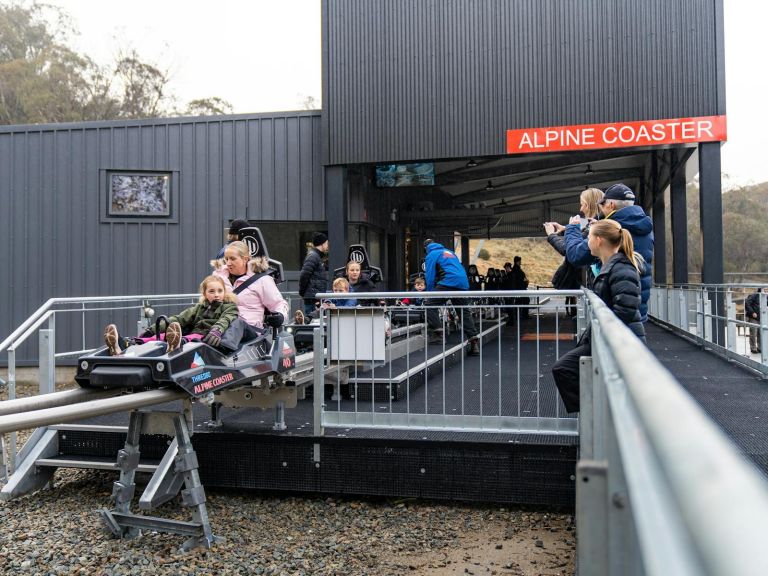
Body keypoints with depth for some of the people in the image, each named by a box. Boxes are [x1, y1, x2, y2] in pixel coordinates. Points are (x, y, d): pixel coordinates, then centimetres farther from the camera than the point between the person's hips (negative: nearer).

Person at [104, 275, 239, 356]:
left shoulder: (230, 307, 14)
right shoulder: (199, 307, 27)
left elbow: (224, 321, -9)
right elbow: (180, 318, 14)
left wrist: (216, 331, -32)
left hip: (209, 340, -4)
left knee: (195, 337, -37)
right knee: (163, 335, -19)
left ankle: (176, 345, -72)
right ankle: (126, 345, -40)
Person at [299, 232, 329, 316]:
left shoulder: (318, 257, 20)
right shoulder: (313, 256, -11)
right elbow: (304, 275, -18)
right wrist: (302, 291, -10)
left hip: (317, 297, 9)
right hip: (312, 297, -9)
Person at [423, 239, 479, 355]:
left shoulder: (431, 255, 9)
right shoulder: (449, 251, 30)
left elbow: (430, 276, 1)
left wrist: (430, 293, 9)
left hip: (448, 282, -7)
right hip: (463, 283, 7)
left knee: (431, 305, -2)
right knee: (465, 312, 8)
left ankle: (438, 332, -17)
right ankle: (474, 344, 4)